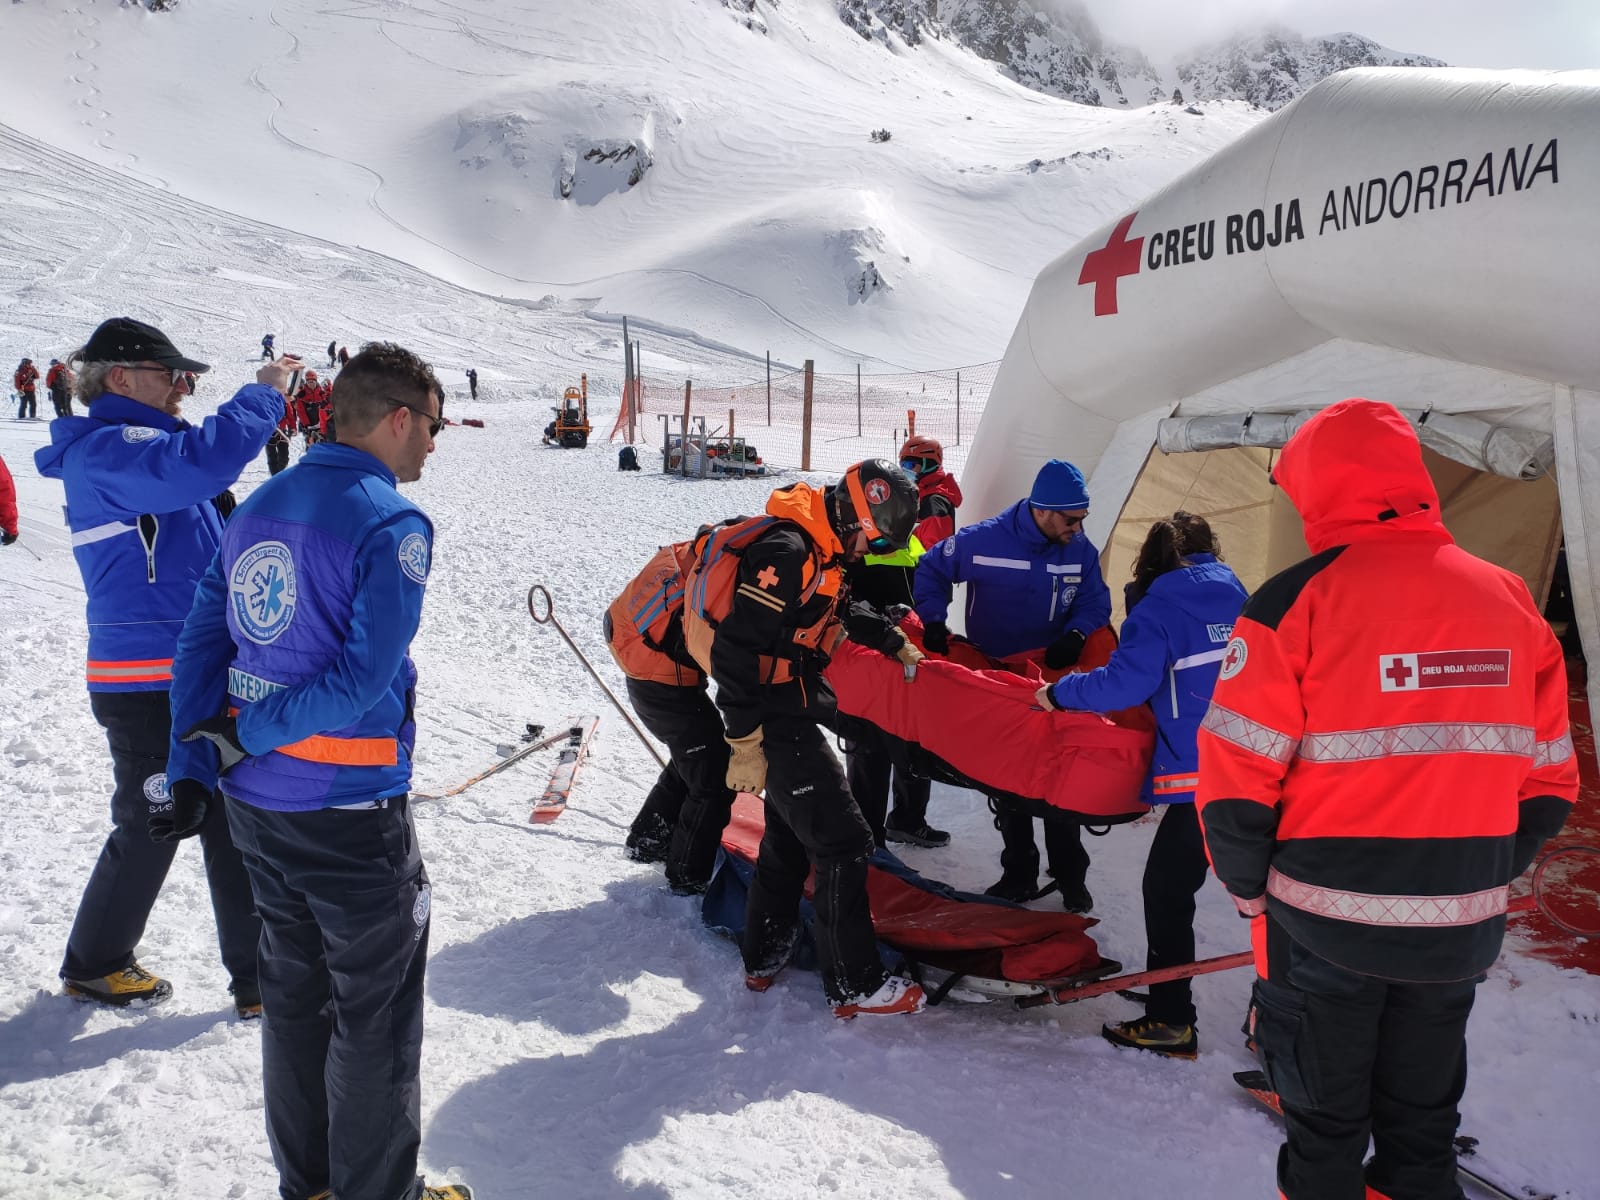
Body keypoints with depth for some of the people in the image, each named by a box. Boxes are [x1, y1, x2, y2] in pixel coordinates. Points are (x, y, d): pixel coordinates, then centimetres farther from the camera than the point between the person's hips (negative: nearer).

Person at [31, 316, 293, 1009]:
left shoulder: (135, 447, 15)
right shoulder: (104, 451, -16)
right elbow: (201, 462, -34)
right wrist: (264, 393, -22)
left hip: (197, 676, 9)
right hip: (147, 686, -9)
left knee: (233, 827, 13)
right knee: (150, 826, 7)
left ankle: (259, 976, 25)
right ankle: (93, 965, 29)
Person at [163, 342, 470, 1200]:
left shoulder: (257, 508, 7)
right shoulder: (392, 525, -16)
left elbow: (201, 643, 6)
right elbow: (364, 679, -23)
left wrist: (194, 769, 4)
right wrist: (246, 736, -12)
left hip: (255, 804, 8)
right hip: (350, 814, -8)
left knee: (295, 992, 21)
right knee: (376, 1015, 9)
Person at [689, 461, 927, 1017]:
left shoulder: (821, 553, 9)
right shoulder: (786, 551, -22)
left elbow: (849, 610, 31)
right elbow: (735, 649, -26)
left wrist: (896, 644, 36)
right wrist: (746, 744, -23)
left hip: (789, 715, 11)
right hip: (778, 723, -11)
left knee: (789, 835, 22)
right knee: (843, 843, -5)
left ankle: (765, 956, 36)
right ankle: (855, 984, 6)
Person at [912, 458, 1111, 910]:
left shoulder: (1080, 550, -7)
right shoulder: (984, 541, -16)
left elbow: (1096, 601, 3)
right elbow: (930, 571, -2)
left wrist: (1076, 636, -16)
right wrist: (933, 625, -11)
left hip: (1053, 679, 1)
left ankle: (1070, 876, 20)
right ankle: (1018, 873, 25)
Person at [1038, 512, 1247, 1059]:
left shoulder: (1159, 609, -5)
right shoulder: (1239, 599, 14)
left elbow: (1122, 685, -13)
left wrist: (1059, 692, 1)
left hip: (1198, 777, -7)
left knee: (1166, 890, 4)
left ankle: (1169, 1020, 7)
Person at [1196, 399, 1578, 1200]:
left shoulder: (1295, 602, -16)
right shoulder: (1510, 601, 0)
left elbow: (1235, 779, -16)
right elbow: (1548, 784, 6)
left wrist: (1251, 890, -1)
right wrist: (1477, 876, 17)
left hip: (1327, 924, -4)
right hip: (1462, 932, 4)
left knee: (1325, 1121, 16)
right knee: (1423, 1121, 23)